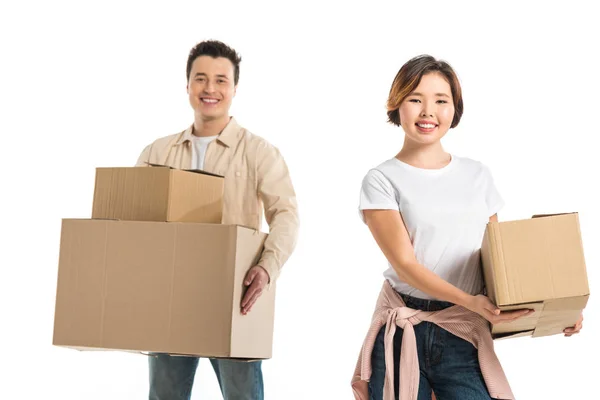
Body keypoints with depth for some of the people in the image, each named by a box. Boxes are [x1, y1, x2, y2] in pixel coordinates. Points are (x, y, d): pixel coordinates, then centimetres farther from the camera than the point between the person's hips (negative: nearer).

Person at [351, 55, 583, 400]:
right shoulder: (382, 180, -2)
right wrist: (469, 301, -23)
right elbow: (404, 262, -10)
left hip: (464, 335, 2)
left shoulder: (479, 176, 10)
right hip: (402, 332, -2)